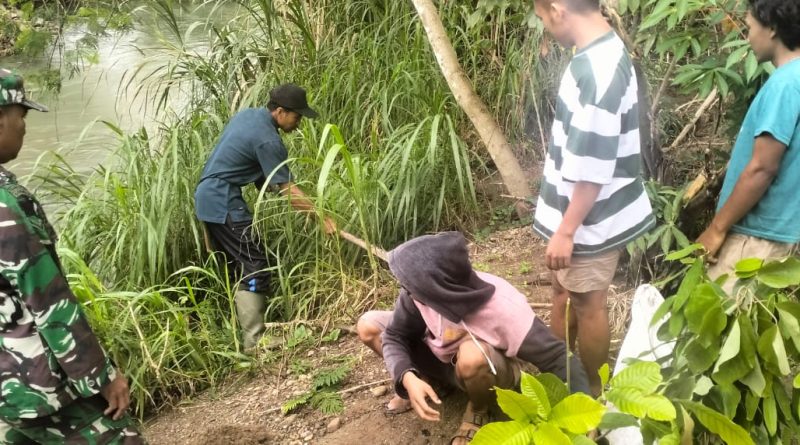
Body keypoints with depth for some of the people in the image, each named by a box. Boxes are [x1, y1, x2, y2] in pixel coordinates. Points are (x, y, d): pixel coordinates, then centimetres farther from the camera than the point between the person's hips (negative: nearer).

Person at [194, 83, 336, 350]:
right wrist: (322, 218, -17)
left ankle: (243, 330, 23)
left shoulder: (246, 114, 10)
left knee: (237, 268, 16)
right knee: (255, 269, -8)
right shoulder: (268, 140, -19)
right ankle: (255, 341, -9)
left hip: (207, 198, 10)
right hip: (224, 204, -10)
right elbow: (287, 190, -19)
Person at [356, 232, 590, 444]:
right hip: (442, 358, 4)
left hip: (486, 367, -3)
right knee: (369, 326, -11)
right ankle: (423, 380, 12)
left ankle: (478, 411, -5)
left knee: (473, 356, -40)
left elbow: (558, 358, -34)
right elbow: (395, 336, -15)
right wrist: (408, 378, -34)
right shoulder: (420, 290, -28)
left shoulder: (504, 309, -39)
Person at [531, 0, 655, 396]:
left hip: (590, 219, -9)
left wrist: (566, 230, -20)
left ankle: (591, 392, 28)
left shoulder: (596, 70, -28)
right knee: (563, 291, 21)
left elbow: (593, 170, -27)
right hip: (581, 209, 9)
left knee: (587, 304, 8)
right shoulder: (604, 52, 4)